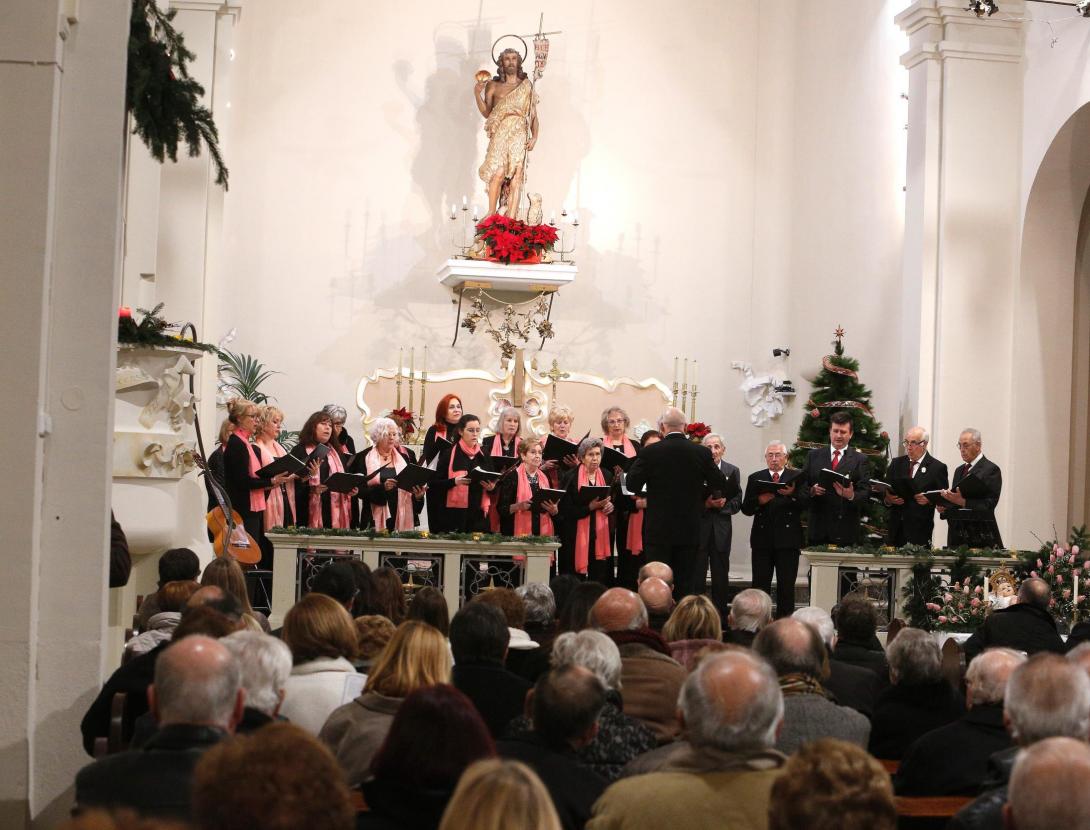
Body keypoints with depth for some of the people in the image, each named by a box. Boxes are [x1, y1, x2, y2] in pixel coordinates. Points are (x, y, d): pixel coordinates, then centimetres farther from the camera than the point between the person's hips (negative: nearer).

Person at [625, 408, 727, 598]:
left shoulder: (650, 452, -10)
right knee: (685, 584, 8)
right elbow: (721, 485, 3)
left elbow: (632, 485, -6)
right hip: (689, 530, 2)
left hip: (659, 530, -2)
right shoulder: (702, 453, -4)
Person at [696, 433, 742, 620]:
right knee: (696, 572, 0)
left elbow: (737, 502, 3)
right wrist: (705, 504, -20)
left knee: (721, 574, 7)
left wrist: (722, 505, -15)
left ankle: (721, 615, 14)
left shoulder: (732, 471, 7)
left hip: (721, 529, 2)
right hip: (699, 527, -2)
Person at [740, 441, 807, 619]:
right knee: (760, 584, 2)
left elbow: (805, 503, -9)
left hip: (788, 539, -1)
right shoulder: (755, 478, 12)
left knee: (786, 585, 1)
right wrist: (759, 501, -15)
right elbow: (746, 509, 4)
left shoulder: (797, 478, 7)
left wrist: (792, 494, -28)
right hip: (762, 539, 1)